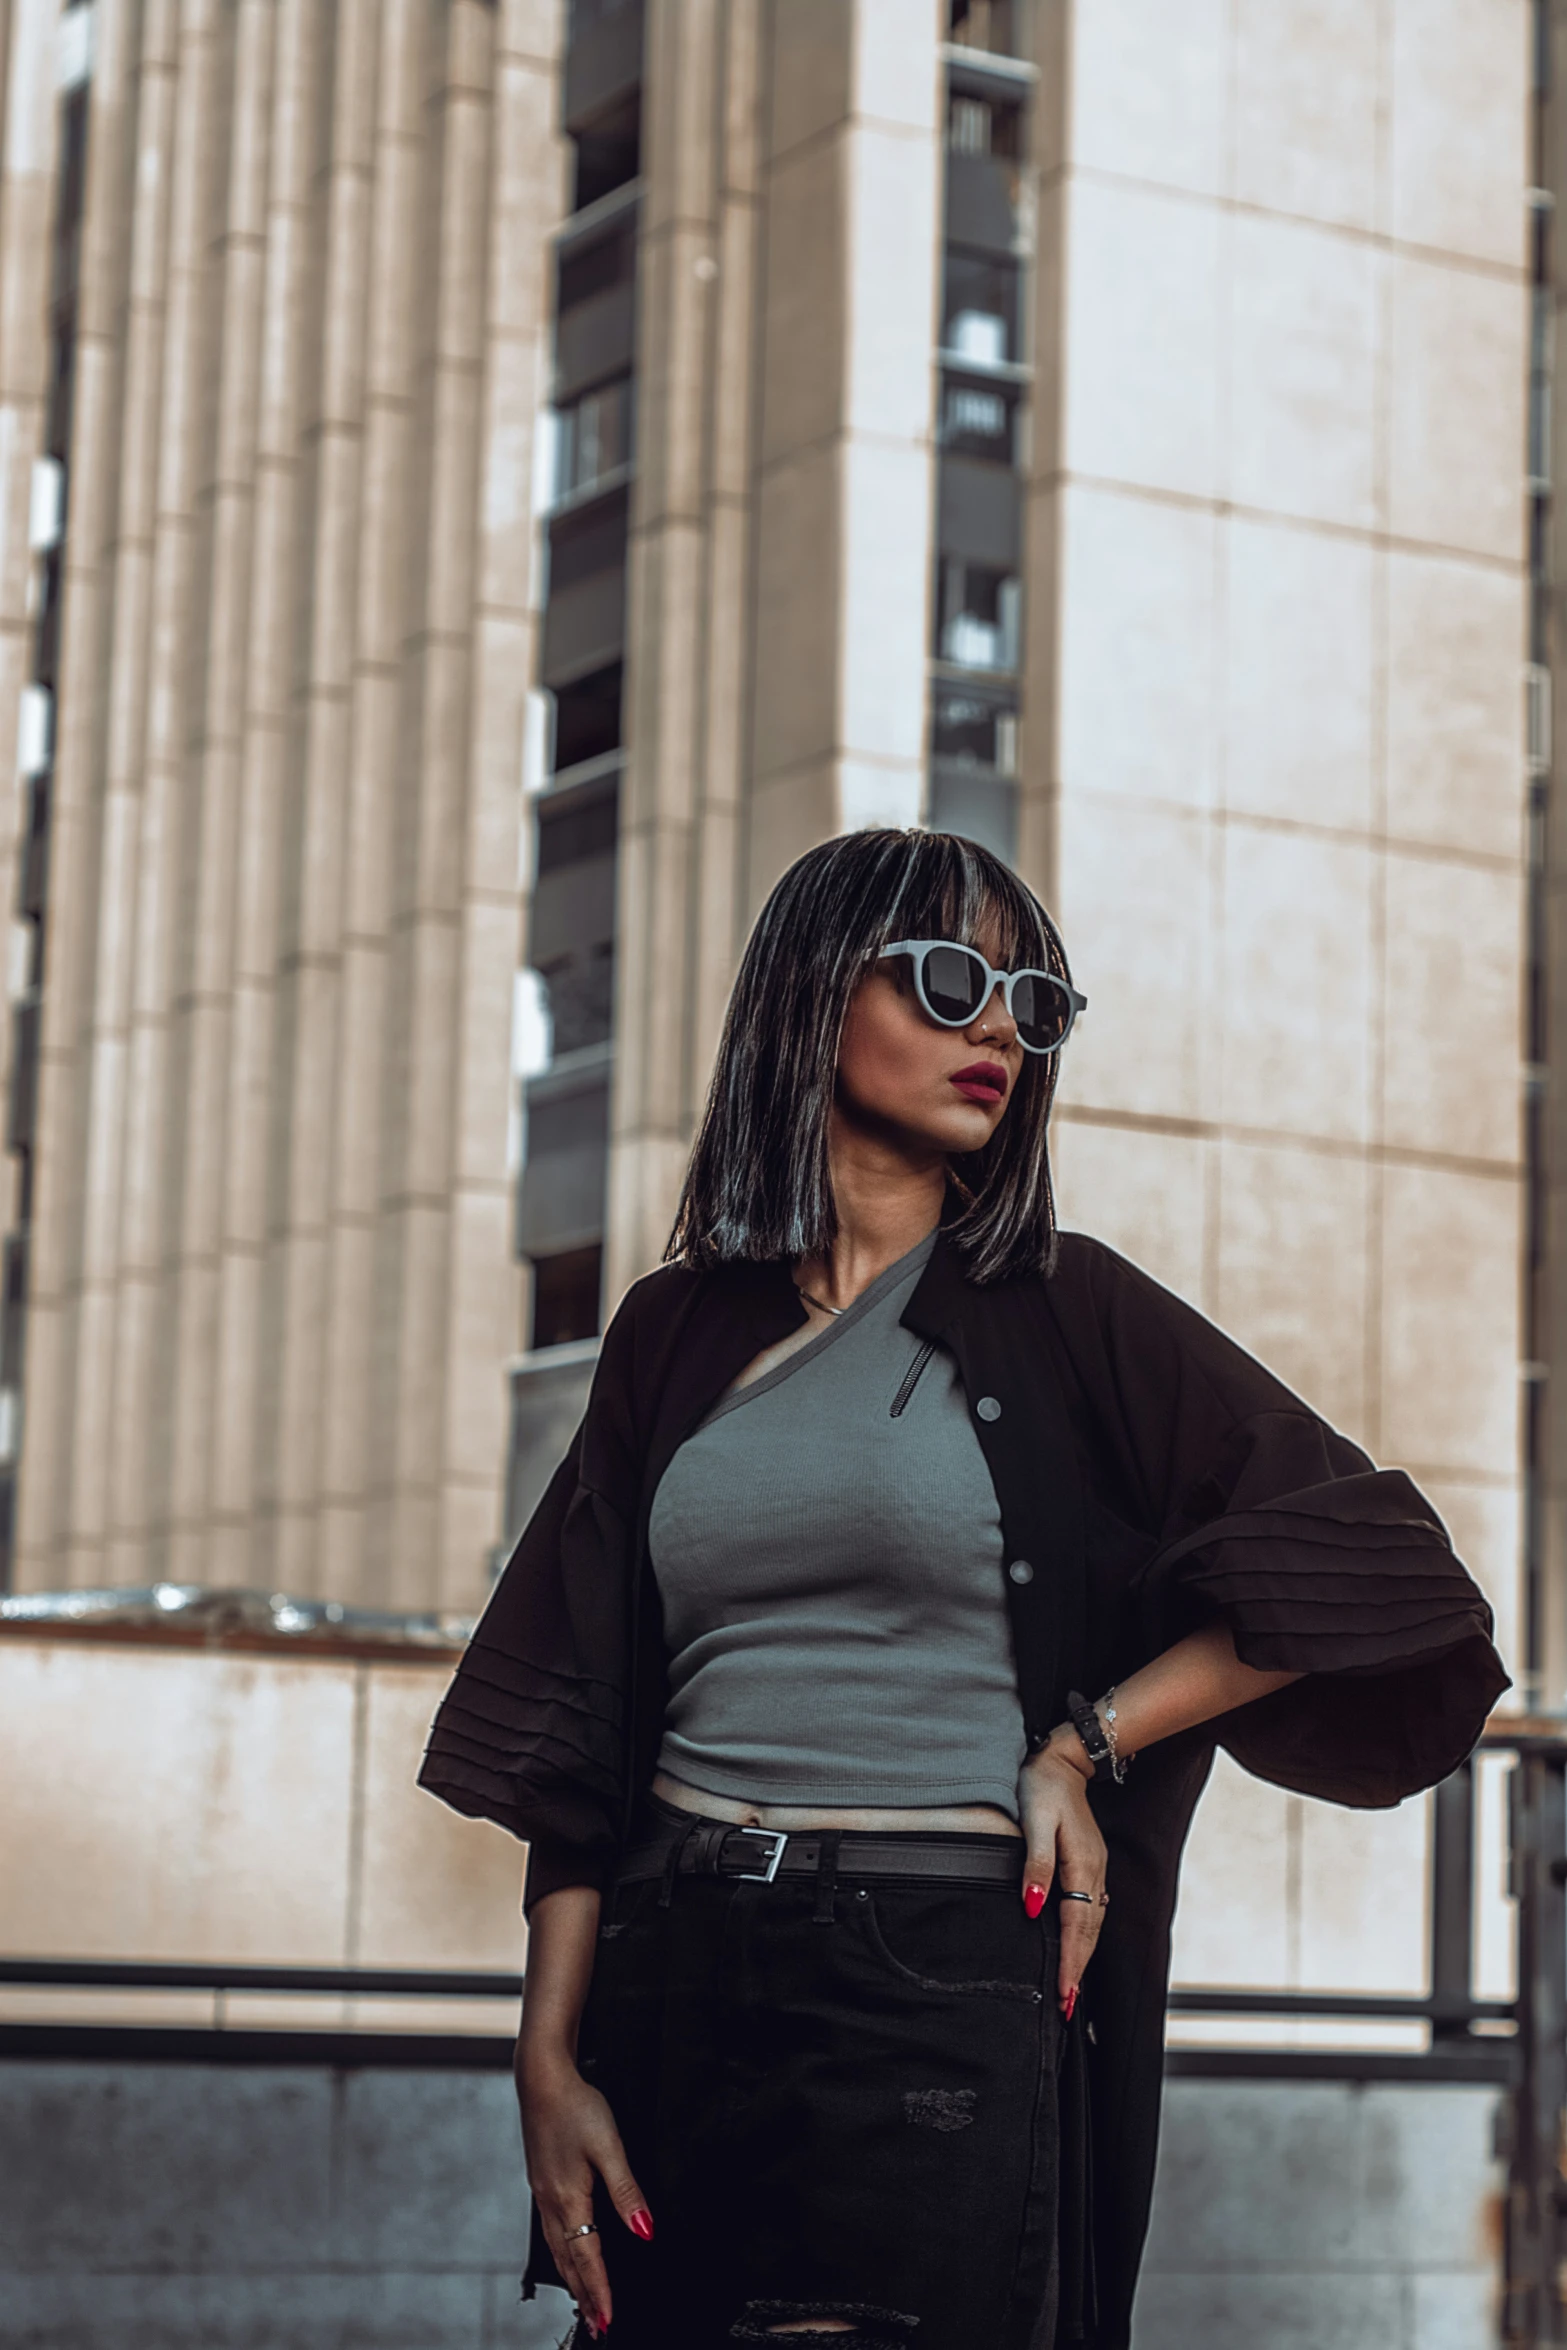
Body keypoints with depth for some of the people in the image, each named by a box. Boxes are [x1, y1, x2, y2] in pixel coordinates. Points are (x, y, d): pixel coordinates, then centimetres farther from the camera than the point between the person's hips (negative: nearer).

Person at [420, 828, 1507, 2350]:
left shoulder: (1063, 1311, 4)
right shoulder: (674, 1333, 11)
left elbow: (1363, 1568, 2)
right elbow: (579, 1743, 10)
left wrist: (1089, 1745, -5)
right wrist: (550, 2057, 2)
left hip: (951, 1993, -3)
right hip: (678, 1980, 3)